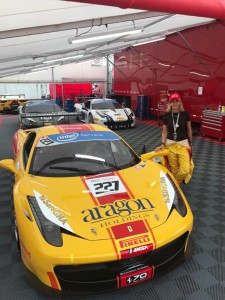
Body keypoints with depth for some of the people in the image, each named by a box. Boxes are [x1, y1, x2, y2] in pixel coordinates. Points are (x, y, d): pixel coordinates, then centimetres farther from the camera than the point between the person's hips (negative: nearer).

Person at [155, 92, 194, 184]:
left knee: (186, 170, -12)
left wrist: (190, 143, 10)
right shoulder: (166, 115, -2)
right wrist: (163, 144, -8)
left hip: (183, 143, -1)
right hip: (170, 144, 1)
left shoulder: (185, 114, -5)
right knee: (173, 169, 7)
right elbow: (164, 131, 4)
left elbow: (189, 129, 5)